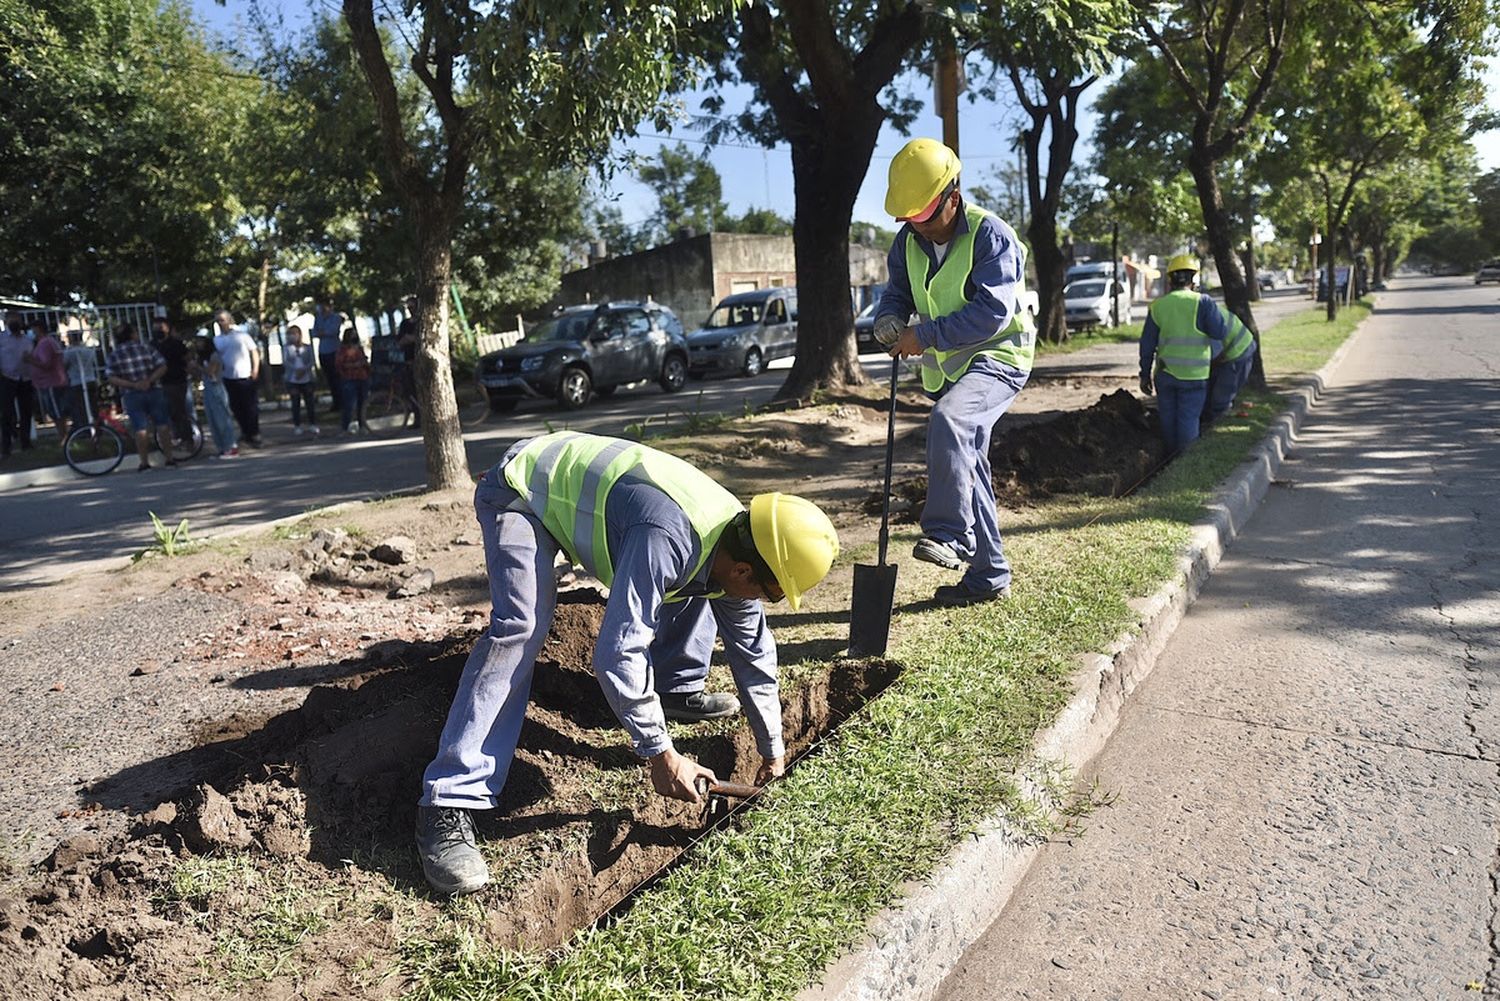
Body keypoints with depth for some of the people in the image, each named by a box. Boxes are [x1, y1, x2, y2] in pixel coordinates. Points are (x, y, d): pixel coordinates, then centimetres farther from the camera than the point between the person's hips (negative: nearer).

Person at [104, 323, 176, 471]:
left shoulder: (113, 355, 2)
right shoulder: (147, 348, 2)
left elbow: (111, 378, -8)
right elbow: (162, 367, -5)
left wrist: (132, 385, -10)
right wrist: (149, 380, -11)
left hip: (131, 395, 0)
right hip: (154, 391, 0)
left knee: (141, 429, 3)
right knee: (162, 425, 7)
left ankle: (145, 462, 6)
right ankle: (169, 458, 9)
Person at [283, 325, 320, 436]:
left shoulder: (307, 347, 4)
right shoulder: (287, 348, 2)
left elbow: (311, 361, -3)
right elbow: (285, 361, -8)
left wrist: (304, 370, -20)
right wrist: (296, 370, -21)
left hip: (307, 379, 0)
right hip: (293, 380, 0)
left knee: (310, 402, 1)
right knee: (296, 403, 4)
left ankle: (312, 424, 11)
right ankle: (297, 426, 11)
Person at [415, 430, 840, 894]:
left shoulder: (734, 545, -10)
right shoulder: (665, 540, -39)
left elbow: (753, 649, 2)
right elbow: (618, 651, -40)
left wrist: (771, 745, 8)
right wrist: (660, 753, -30)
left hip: (585, 484, 8)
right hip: (522, 491, -8)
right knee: (521, 627, -28)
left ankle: (677, 690, 24)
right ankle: (447, 804, -25)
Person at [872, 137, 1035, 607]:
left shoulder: (991, 235, -16)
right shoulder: (908, 242, 4)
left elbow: (993, 312, -25)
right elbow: (896, 294, 12)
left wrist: (925, 335, -24)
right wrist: (889, 322, -12)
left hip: (997, 358, -7)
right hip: (946, 368, 8)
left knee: (948, 420, -36)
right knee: (967, 466, 10)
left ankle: (948, 535, -31)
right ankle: (987, 574, 22)